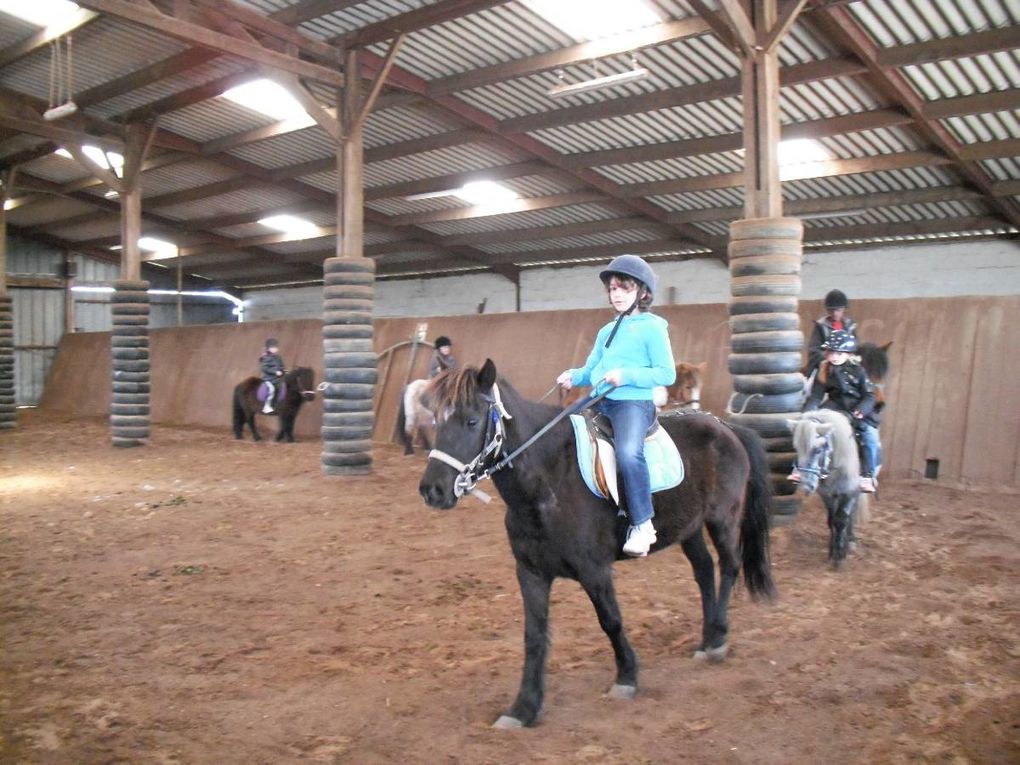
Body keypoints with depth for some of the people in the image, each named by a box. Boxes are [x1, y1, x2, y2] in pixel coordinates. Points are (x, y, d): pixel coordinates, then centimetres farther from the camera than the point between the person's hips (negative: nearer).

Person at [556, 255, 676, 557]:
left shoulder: (652, 327, 0)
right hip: (600, 403, 8)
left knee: (628, 453, -33)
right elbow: (591, 371, 22)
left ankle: (642, 524, -24)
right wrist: (573, 376, 0)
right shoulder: (606, 331, 21)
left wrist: (627, 376, -17)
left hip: (634, 402, -8)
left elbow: (667, 373, -6)